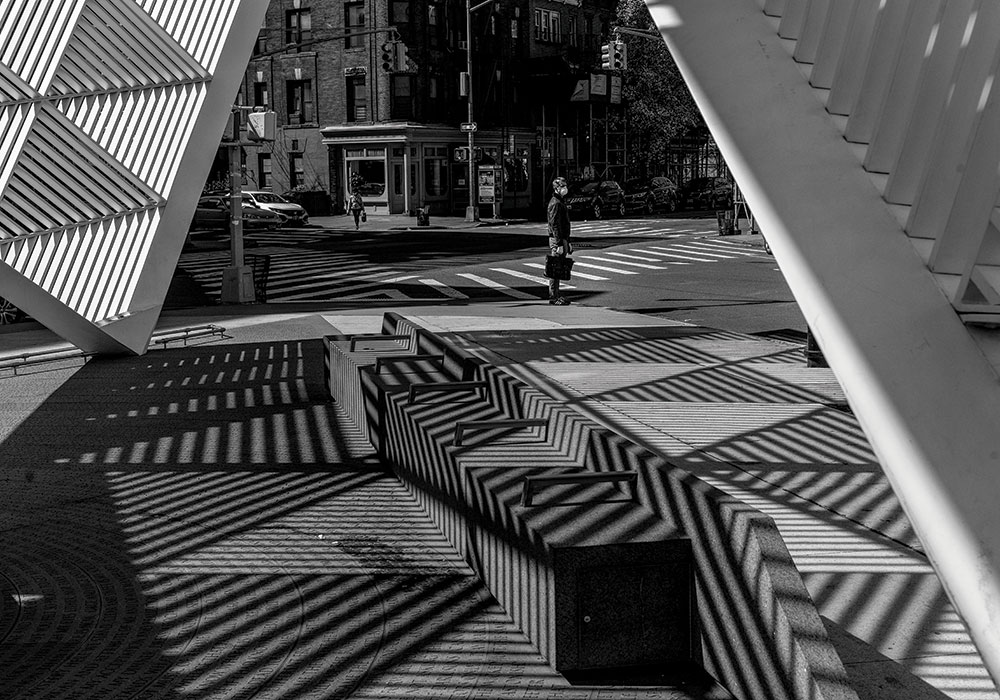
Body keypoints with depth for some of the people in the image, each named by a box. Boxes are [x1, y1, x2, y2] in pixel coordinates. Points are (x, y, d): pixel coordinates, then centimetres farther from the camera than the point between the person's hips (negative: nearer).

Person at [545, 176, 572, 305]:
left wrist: (567, 242, 24)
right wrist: (559, 244, -23)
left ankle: (556, 295, 19)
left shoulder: (560, 202, 19)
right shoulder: (555, 203, -14)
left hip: (562, 239, 10)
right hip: (556, 240, -10)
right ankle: (553, 297, -4)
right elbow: (554, 225, -20)